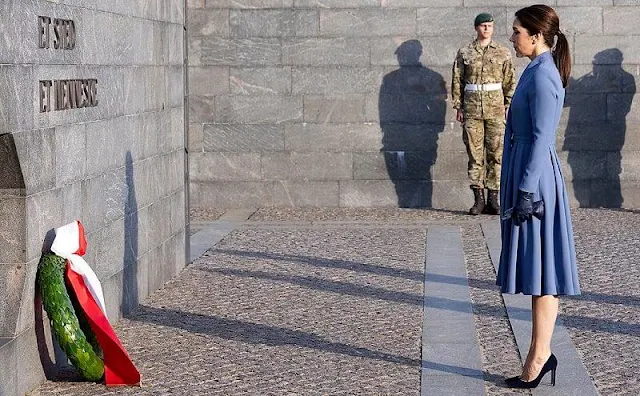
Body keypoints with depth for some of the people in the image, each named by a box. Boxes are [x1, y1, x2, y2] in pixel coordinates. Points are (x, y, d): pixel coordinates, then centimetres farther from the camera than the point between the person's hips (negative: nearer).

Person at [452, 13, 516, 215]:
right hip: (472, 108, 0)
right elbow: (457, 80, 9)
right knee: (474, 153, 0)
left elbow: (510, 82, 7)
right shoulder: (464, 52, 7)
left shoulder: (503, 52, 6)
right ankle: (478, 198, 4)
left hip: (495, 108, 0)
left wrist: (508, 107, 1)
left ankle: (493, 199, 4)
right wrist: (458, 106, 4)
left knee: (496, 153, -1)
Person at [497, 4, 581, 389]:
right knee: (537, 268, 11)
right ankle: (541, 353, 16)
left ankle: (540, 355, 2)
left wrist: (526, 191, -20)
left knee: (540, 268, -4)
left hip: (535, 178, -10)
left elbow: (541, 138, -19)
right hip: (528, 175, 10)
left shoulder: (543, 76, -16)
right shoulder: (537, 72, 14)